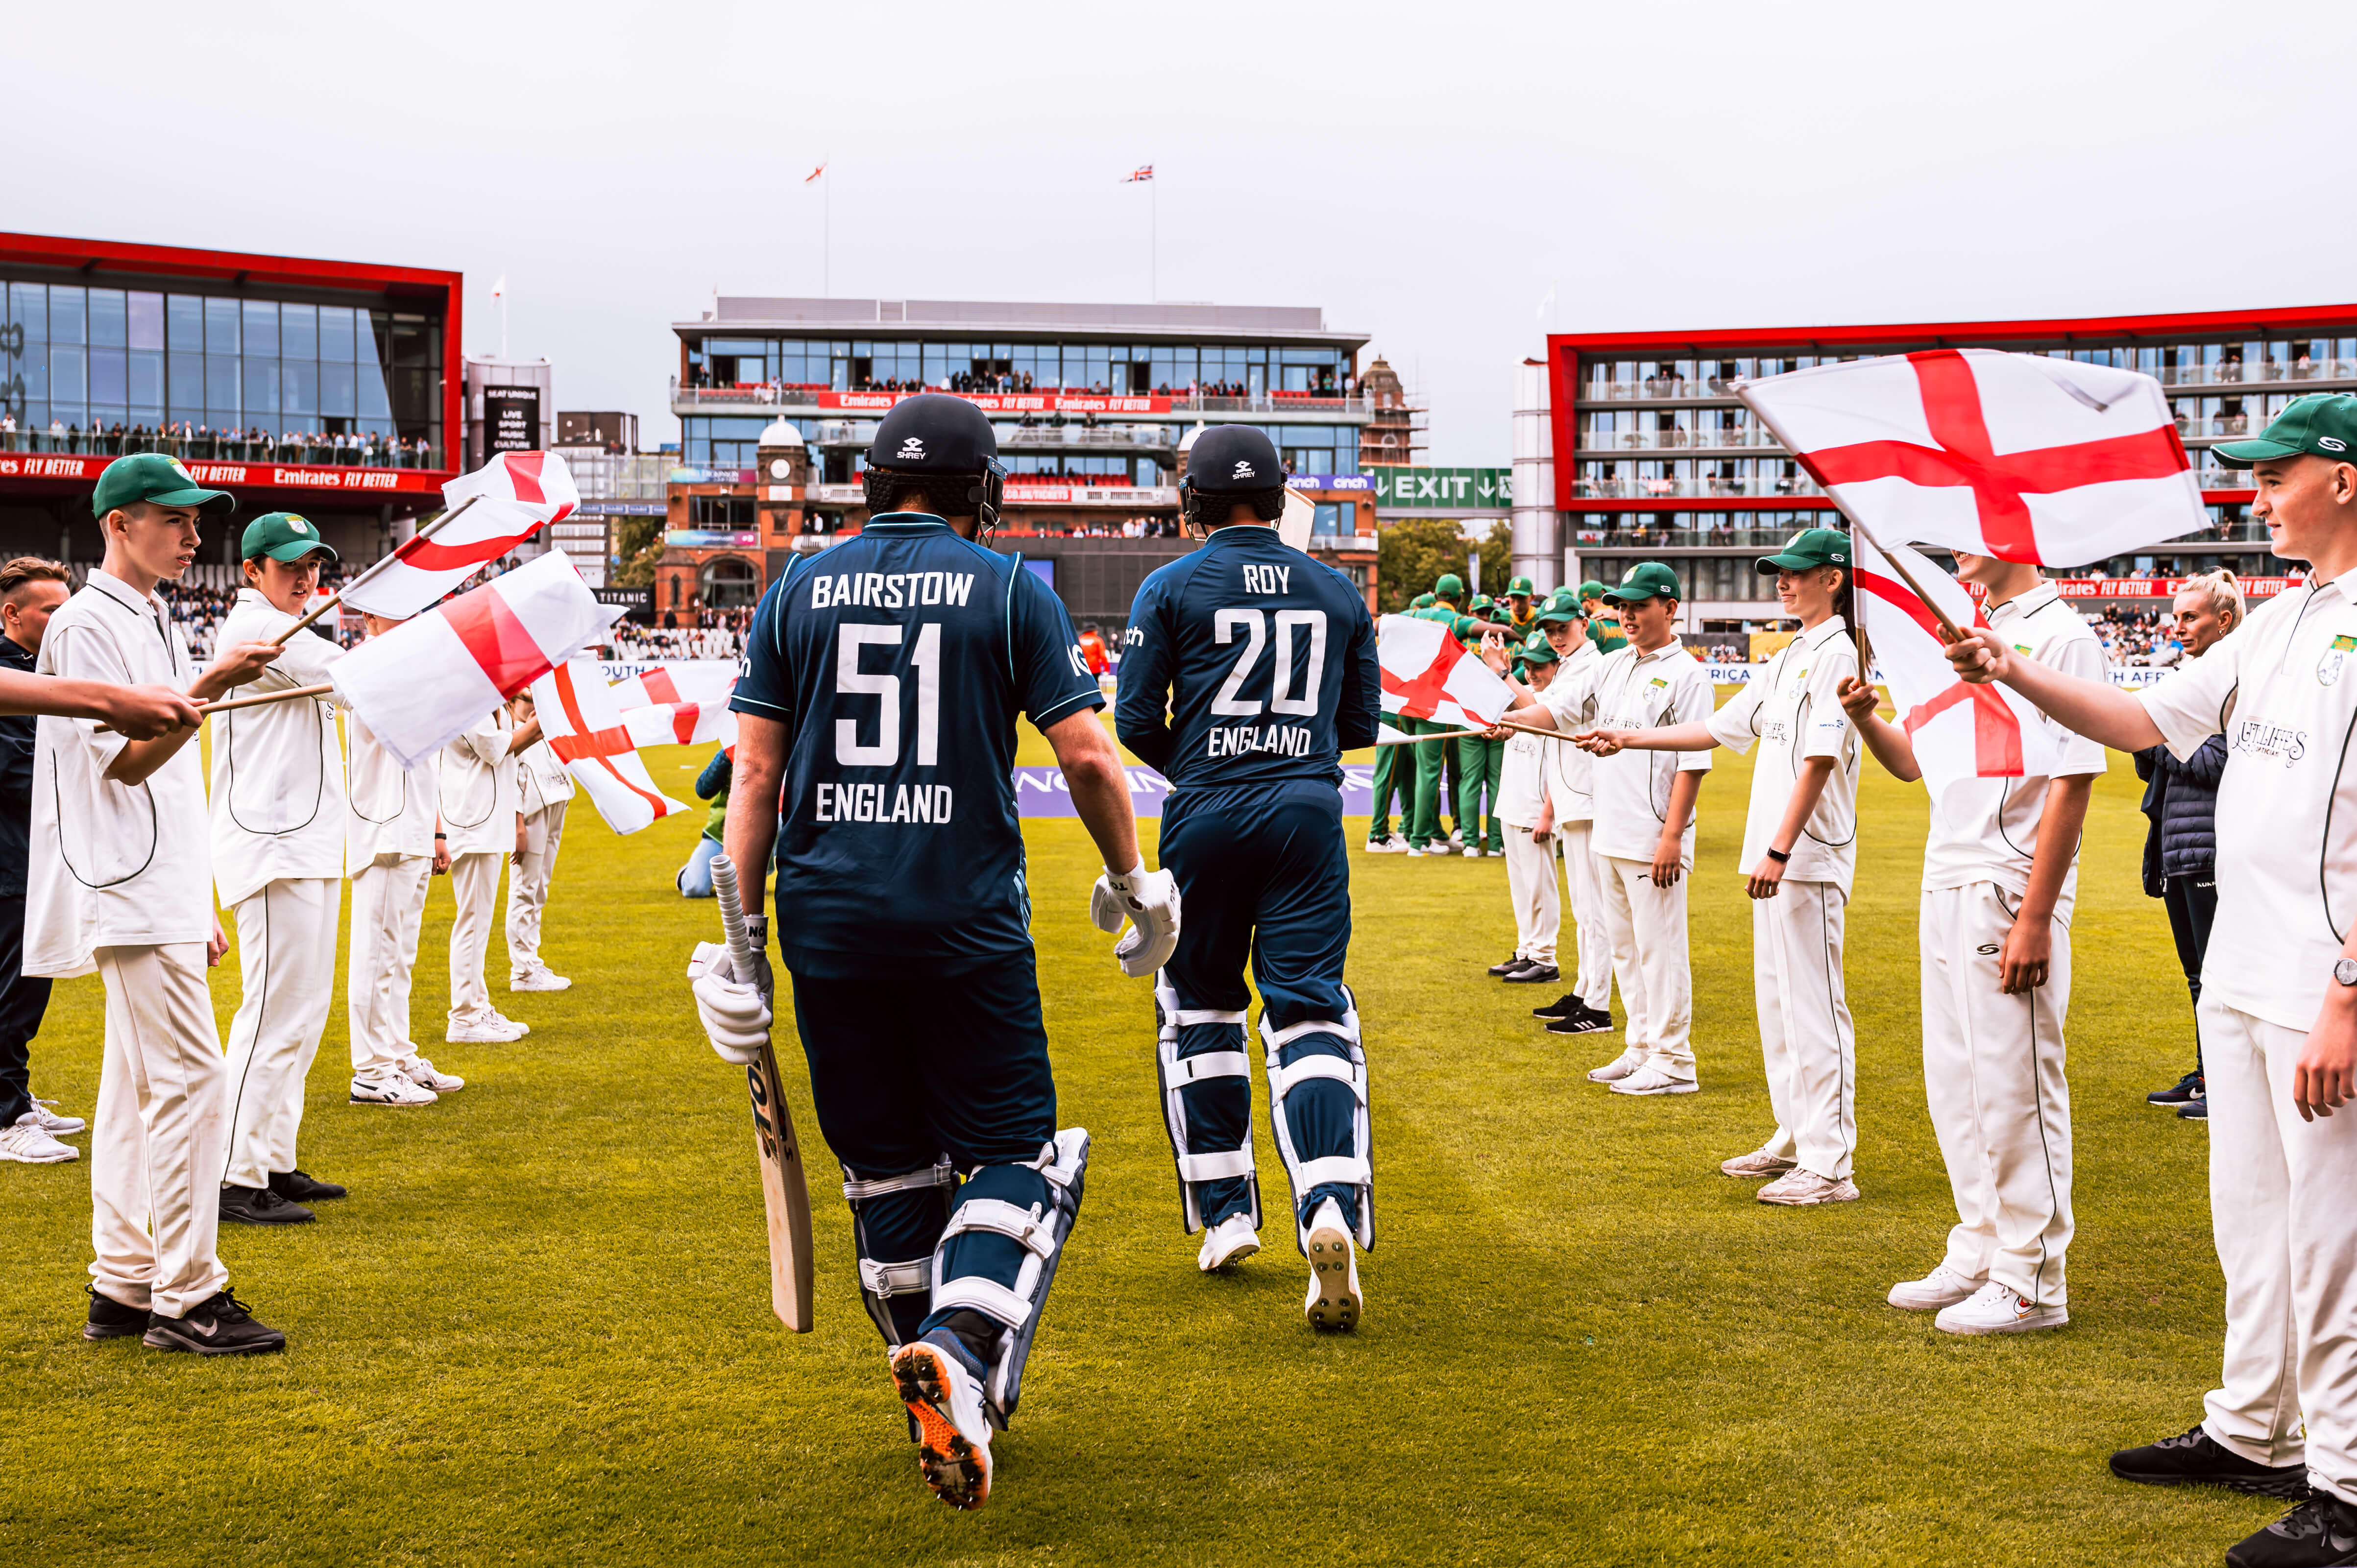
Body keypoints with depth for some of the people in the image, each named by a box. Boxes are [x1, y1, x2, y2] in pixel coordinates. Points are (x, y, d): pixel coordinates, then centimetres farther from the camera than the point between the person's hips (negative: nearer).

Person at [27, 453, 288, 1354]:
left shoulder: (155, 623, 18)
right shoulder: (88, 624, -9)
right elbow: (125, 761, -17)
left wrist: (199, 903, 20)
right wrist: (210, 687, -27)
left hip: (161, 894, 10)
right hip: (128, 892, -10)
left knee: (140, 1084, 10)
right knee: (189, 1078, -12)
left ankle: (123, 1287, 16)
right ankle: (187, 1298, -8)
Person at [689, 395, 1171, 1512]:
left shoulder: (800, 590, 8)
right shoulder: (1008, 590, 2)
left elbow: (755, 769, 3)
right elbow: (1086, 756, -2)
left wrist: (744, 933, 6)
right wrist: (1130, 883, 13)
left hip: (829, 918, 3)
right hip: (968, 923, -3)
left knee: (888, 1166, 15)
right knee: (1012, 1152, 6)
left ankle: (950, 1398, 22)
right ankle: (961, 1347, -19)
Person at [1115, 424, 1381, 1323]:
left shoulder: (1171, 589, 1)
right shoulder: (1337, 592, 10)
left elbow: (1136, 722, -1)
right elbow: (1362, 723, 14)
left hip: (1206, 817, -1)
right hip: (1309, 815, 1)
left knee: (1198, 1009, 15)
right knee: (1311, 1011, -2)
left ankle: (1225, 1213, 19)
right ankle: (1331, 1206, -23)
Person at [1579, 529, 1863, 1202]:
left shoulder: (1837, 654, -12)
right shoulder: (1788, 659, 18)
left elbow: (1819, 760, -20)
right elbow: (1718, 729, 22)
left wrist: (1780, 850, -24)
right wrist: (1626, 739, 17)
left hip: (1811, 857, -10)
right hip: (1776, 859, 10)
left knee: (1814, 1008, -9)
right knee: (1777, 1000, 15)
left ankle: (1830, 1166, -7)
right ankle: (1795, 1140, 25)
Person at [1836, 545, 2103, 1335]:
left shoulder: (2062, 636, -12)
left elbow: (2072, 783, -17)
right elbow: (1916, 759, 20)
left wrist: (2035, 918, -21)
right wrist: (1865, 717, -1)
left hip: (2011, 892, -9)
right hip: (1949, 885, 9)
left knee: (2016, 1086, -3)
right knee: (1956, 1083, 14)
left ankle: (2032, 1282, 6)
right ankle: (1979, 1253, 26)